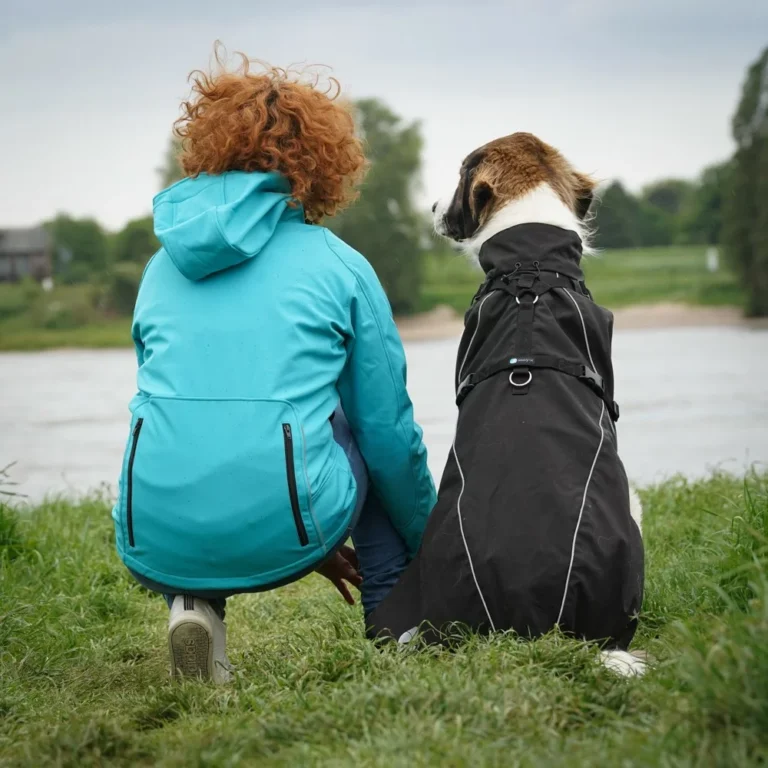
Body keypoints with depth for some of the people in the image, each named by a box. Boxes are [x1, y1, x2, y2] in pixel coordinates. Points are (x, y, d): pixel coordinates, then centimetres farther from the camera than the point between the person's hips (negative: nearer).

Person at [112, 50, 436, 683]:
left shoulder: (164, 266, 17)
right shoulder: (340, 267, 6)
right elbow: (390, 431, 11)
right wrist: (427, 549, 30)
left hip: (154, 545, 2)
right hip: (279, 533, -2)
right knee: (375, 443, 28)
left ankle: (193, 605, 10)